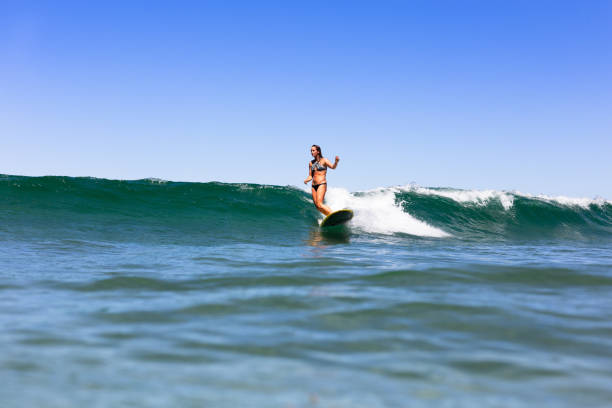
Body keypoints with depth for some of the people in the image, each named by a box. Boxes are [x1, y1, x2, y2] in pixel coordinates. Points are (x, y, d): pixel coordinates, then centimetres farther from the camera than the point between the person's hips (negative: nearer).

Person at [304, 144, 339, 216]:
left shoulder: (324, 160, -1)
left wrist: (336, 162, -39)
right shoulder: (311, 163, 14)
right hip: (314, 186, 6)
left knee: (319, 204, -21)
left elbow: (333, 167, -18)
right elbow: (310, 176, 15)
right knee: (317, 206, 2)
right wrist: (306, 180, -6)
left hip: (322, 184, -6)